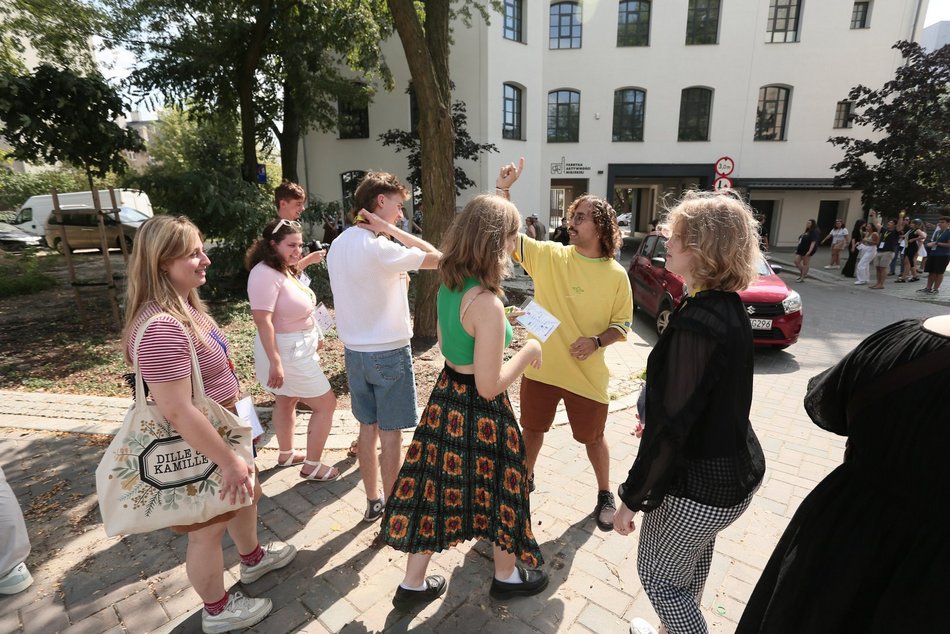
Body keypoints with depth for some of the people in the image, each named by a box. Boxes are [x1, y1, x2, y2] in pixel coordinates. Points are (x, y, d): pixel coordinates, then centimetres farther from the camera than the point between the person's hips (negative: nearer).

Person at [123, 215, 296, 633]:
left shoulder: (184, 306, 0)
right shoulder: (162, 327, -33)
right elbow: (176, 411, -33)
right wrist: (228, 460, -26)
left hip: (222, 431, 9)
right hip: (199, 448, -9)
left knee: (246, 494, 28)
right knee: (209, 529, 14)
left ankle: (253, 559, 56)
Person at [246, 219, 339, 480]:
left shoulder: (285, 270, 6)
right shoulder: (266, 273, -23)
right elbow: (262, 320, -29)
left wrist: (315, 337, 16)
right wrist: (275, 363, -30)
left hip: (298, 348, 10)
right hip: (286, 352, -10)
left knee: (286, 401, 23)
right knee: (326, 404, -1)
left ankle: (286, 454, 41)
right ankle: (312, 466, 12)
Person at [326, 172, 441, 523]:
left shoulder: (338, 245, 6)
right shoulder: (380, 248, -20)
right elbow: (437, 257, -17)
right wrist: (393, 231, -13)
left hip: (354, 350, 8)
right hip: (389, 352, -8)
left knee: (368, 427, 17)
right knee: (391, 434, 6)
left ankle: (373, 501, 32)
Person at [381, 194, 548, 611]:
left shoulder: (448, 285, -1)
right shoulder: (487, 303, -28)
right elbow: (490, 386, -25)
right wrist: (528, 351, -12)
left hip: (446, 396, 8)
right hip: (479, 410, -7)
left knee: (438, 486, 19)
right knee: (497, 486, 16)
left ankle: (413, 583, 36)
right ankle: (507, 575, 43)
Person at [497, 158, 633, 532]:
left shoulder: (616, 275, -6)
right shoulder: (549, 255, -4)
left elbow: (622, 324, -2)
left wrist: (597, 341, -20)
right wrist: (504, 190, -22)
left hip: (588, 375, -1)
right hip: (540, 367, 2)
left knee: (593, 438, 16)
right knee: (532, 429, 19)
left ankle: (605, 495, 42)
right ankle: (526, 478, 46)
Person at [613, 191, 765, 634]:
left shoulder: (696, 323, -29)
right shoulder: (730, 306, 0)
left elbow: (671, 426, -27)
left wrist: (633, 498, -17)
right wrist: (657, 418, 22)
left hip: (700, 483, -9)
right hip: (736, 466, 9)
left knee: (658, 574, 13)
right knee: (694, 554, 30)